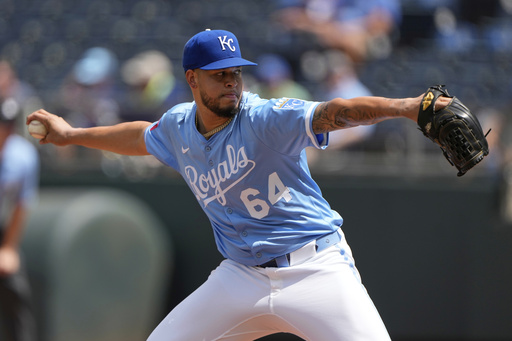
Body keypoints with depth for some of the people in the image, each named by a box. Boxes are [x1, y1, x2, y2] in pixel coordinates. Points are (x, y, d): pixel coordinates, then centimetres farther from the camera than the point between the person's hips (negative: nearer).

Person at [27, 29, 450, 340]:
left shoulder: (265, 119, -15)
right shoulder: (178, 127, 5)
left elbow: (333, 112, -32)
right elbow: (142, 136, 29)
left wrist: (405, 106, -49)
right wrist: (71, 135, 41)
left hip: (317, 269, -5)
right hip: (242, 276, 6)